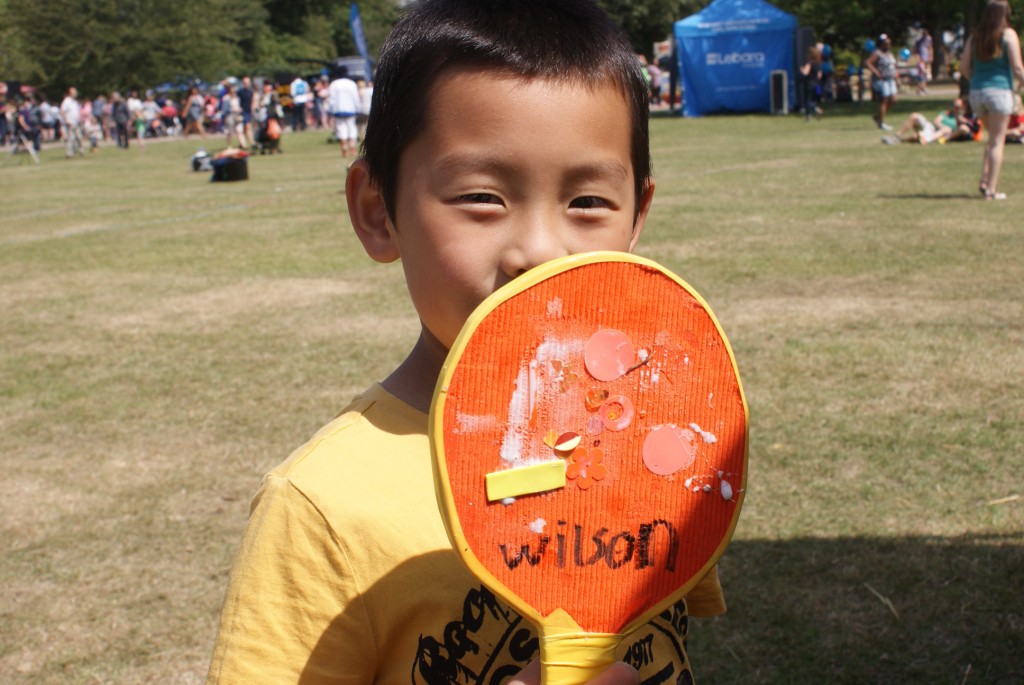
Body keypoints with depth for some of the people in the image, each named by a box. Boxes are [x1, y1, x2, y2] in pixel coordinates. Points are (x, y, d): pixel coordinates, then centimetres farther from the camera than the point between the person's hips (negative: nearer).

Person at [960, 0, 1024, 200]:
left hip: (976, 92, 5)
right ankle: (991, 189, 0)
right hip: (1000, 91, -5)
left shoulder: (975, 35, 7)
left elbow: (964, 67, 7)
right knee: (997, 141, 1)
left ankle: (984, 181, 8)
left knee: (992, 138, 20)